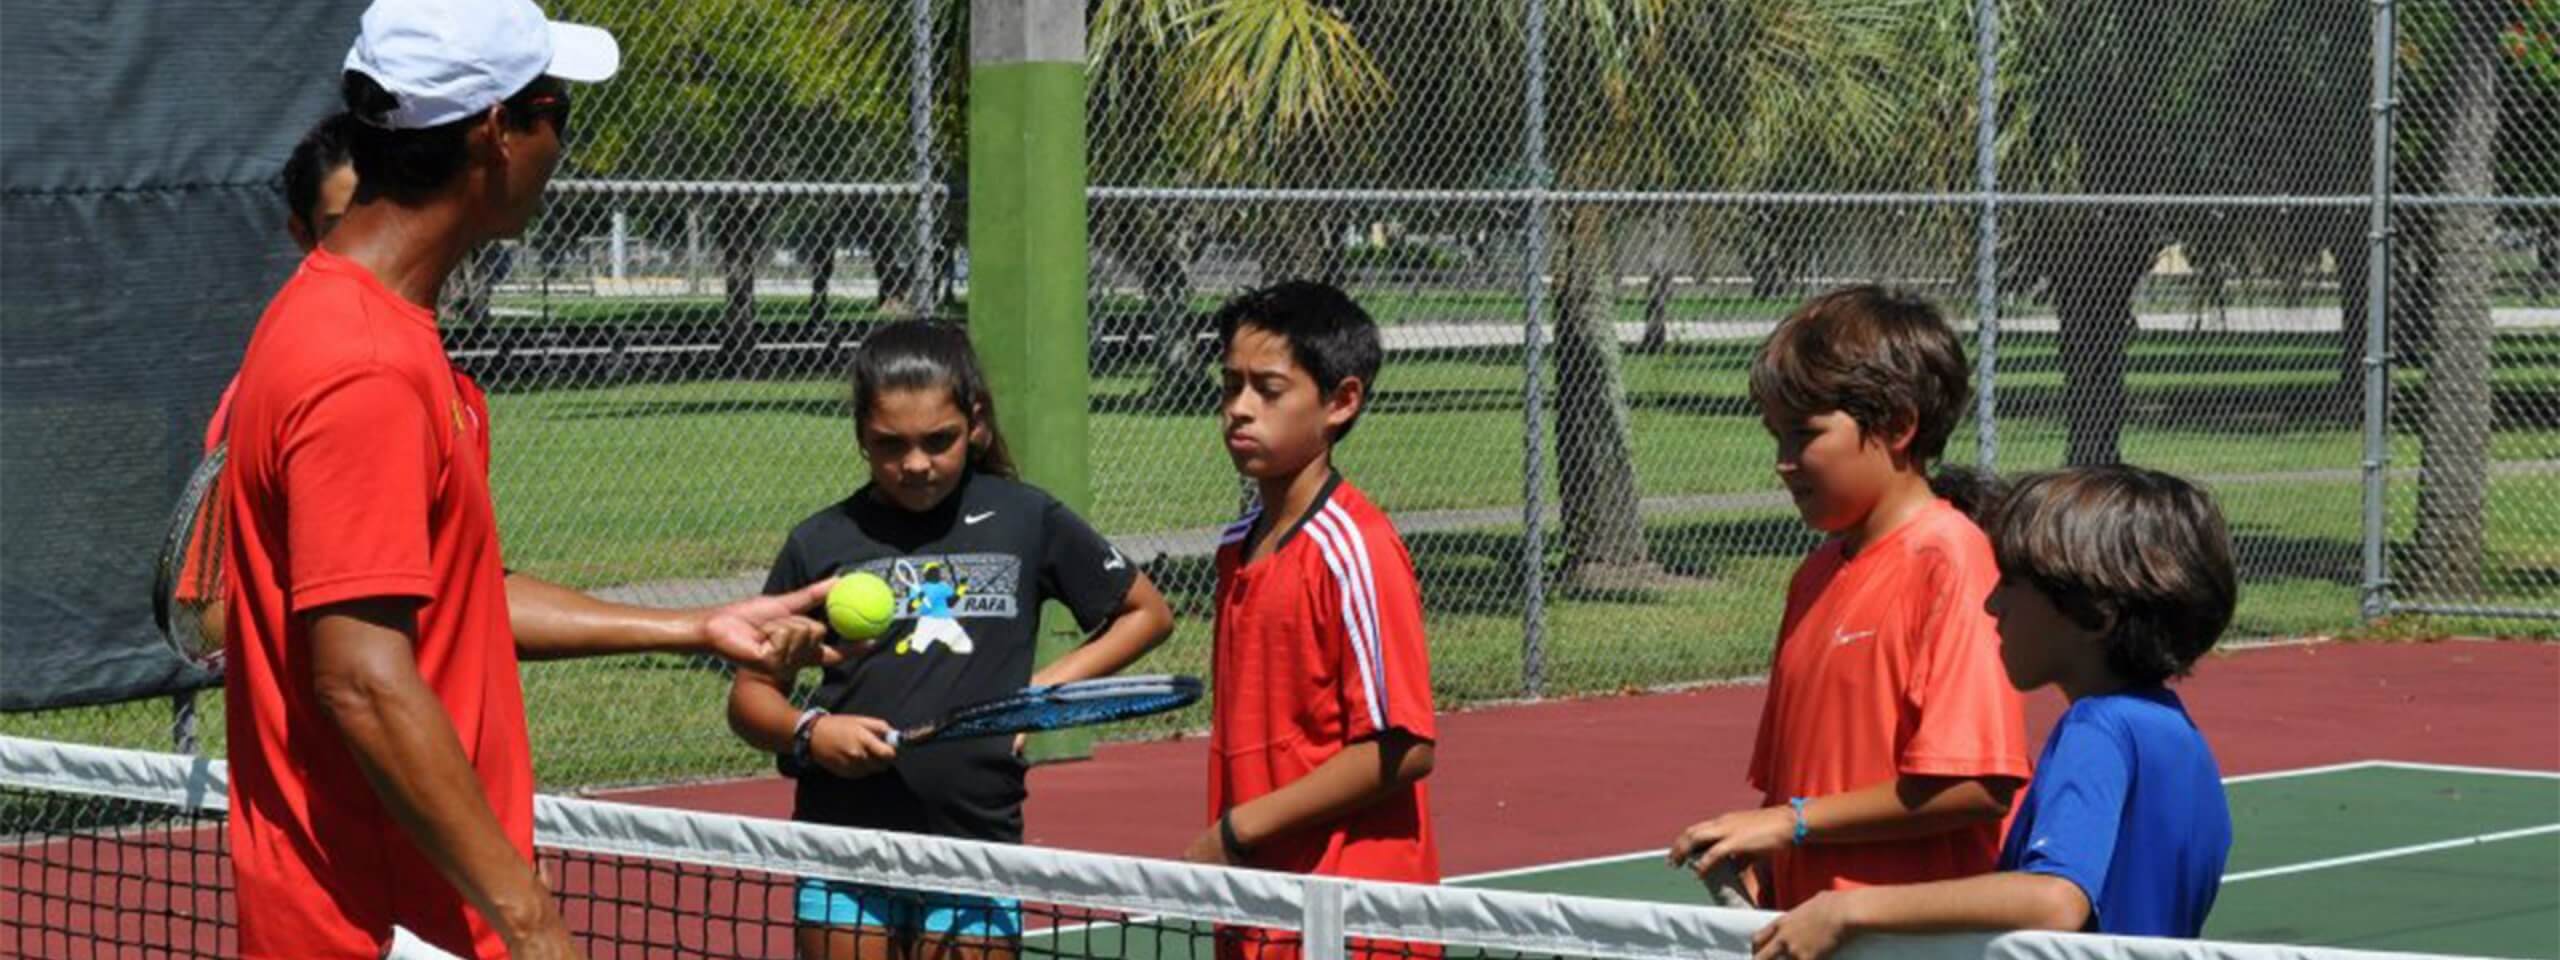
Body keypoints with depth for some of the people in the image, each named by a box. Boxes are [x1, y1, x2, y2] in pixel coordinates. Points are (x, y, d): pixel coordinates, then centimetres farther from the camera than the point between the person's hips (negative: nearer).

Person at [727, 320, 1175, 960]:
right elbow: (751, 695, 10)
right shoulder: (821, 543, 3)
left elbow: (1147, 613, 15)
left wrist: (1050, 685, 2)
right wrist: (809, 732, -12)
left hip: (980, 837, 0)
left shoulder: (1027, 521, 4)